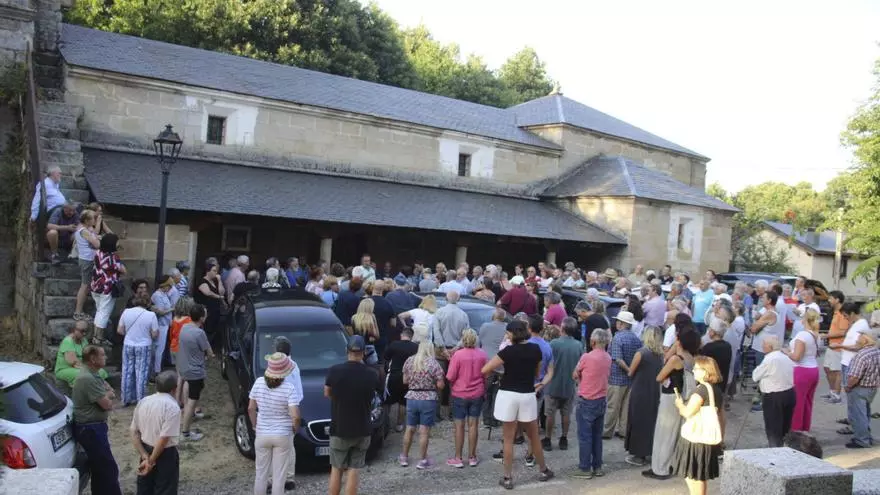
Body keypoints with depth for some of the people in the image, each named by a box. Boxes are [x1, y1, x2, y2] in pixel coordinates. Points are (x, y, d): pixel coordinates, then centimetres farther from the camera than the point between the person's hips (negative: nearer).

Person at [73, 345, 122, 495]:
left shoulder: (93, 374, 9)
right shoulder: (87, 378, -23)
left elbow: (111, 393, 12)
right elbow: (107, 404, -21)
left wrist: (106, 396, -9)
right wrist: (107, 396, -1)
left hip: (94, 427, 10)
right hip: (90, 429, -10)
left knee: (99, 468, 19)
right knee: (109, 469, -5)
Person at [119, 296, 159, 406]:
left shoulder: (126, 312, -4)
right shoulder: (151, 315, -13)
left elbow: (119, 330, 1)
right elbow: (155, 334, -10)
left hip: (128, 345, 3)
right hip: (144, 347, -3)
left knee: (127, 372, 14)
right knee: (141, 374, 5)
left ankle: (126, 399, 23)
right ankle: (140, 400, 10)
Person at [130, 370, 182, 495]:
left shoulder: (143, 402, 2)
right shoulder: (172, 407, -19)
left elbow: (133, 431, 2)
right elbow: (164, 438, -24)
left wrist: (144, 456, -3)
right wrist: (151, 461, -14)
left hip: (146, 450, 7)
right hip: (165, 455, -7)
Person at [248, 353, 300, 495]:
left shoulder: (259, 382, -8)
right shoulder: (289, 387, -18)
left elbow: (251, 409, 0)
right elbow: (295, 416, -22)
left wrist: (255, 426, 14)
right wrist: (295, 428, -2)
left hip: (262, 434, 3)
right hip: (282, 436, -3)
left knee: (261, 473, 17)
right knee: (279, 475, 9)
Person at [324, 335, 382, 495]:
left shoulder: (335, 371, -13)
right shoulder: (371, 374, -9)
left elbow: (327, 393, 2)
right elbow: (379, 389, 12)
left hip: (339, 429, -1)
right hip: (362, 431, 1)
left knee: (336, 470, 14)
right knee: (353, 471, 7)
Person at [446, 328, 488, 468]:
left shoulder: (458, 354, -16)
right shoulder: (482, 355, -7)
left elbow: (450, 377, -14)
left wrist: (452, 387, 7)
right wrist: (483, 388, 20)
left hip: (460, 394, -3)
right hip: (477, 394, 3)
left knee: (459, 426, 6)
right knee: (473, 424, 10)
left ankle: (458, 458, 13)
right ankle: (472, 457, 18)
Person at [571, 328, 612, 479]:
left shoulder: (587, 357, -17)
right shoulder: (608, 358, 2)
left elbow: (575, 376, -4)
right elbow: (605, 376, 9)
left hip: (586, 401, -6)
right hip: (601, 400, 6)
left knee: (585, 436, 2)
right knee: (597, 436, 15)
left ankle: (585, 469, 6)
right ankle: (597, 467, 21)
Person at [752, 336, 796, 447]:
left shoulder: (769, 360, -18)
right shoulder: (787, 358, 8)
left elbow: (755, 376, -9)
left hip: (773, 397, -8)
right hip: (790, 393, 8)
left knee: (773, 430, 2)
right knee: (785, 427, 17)